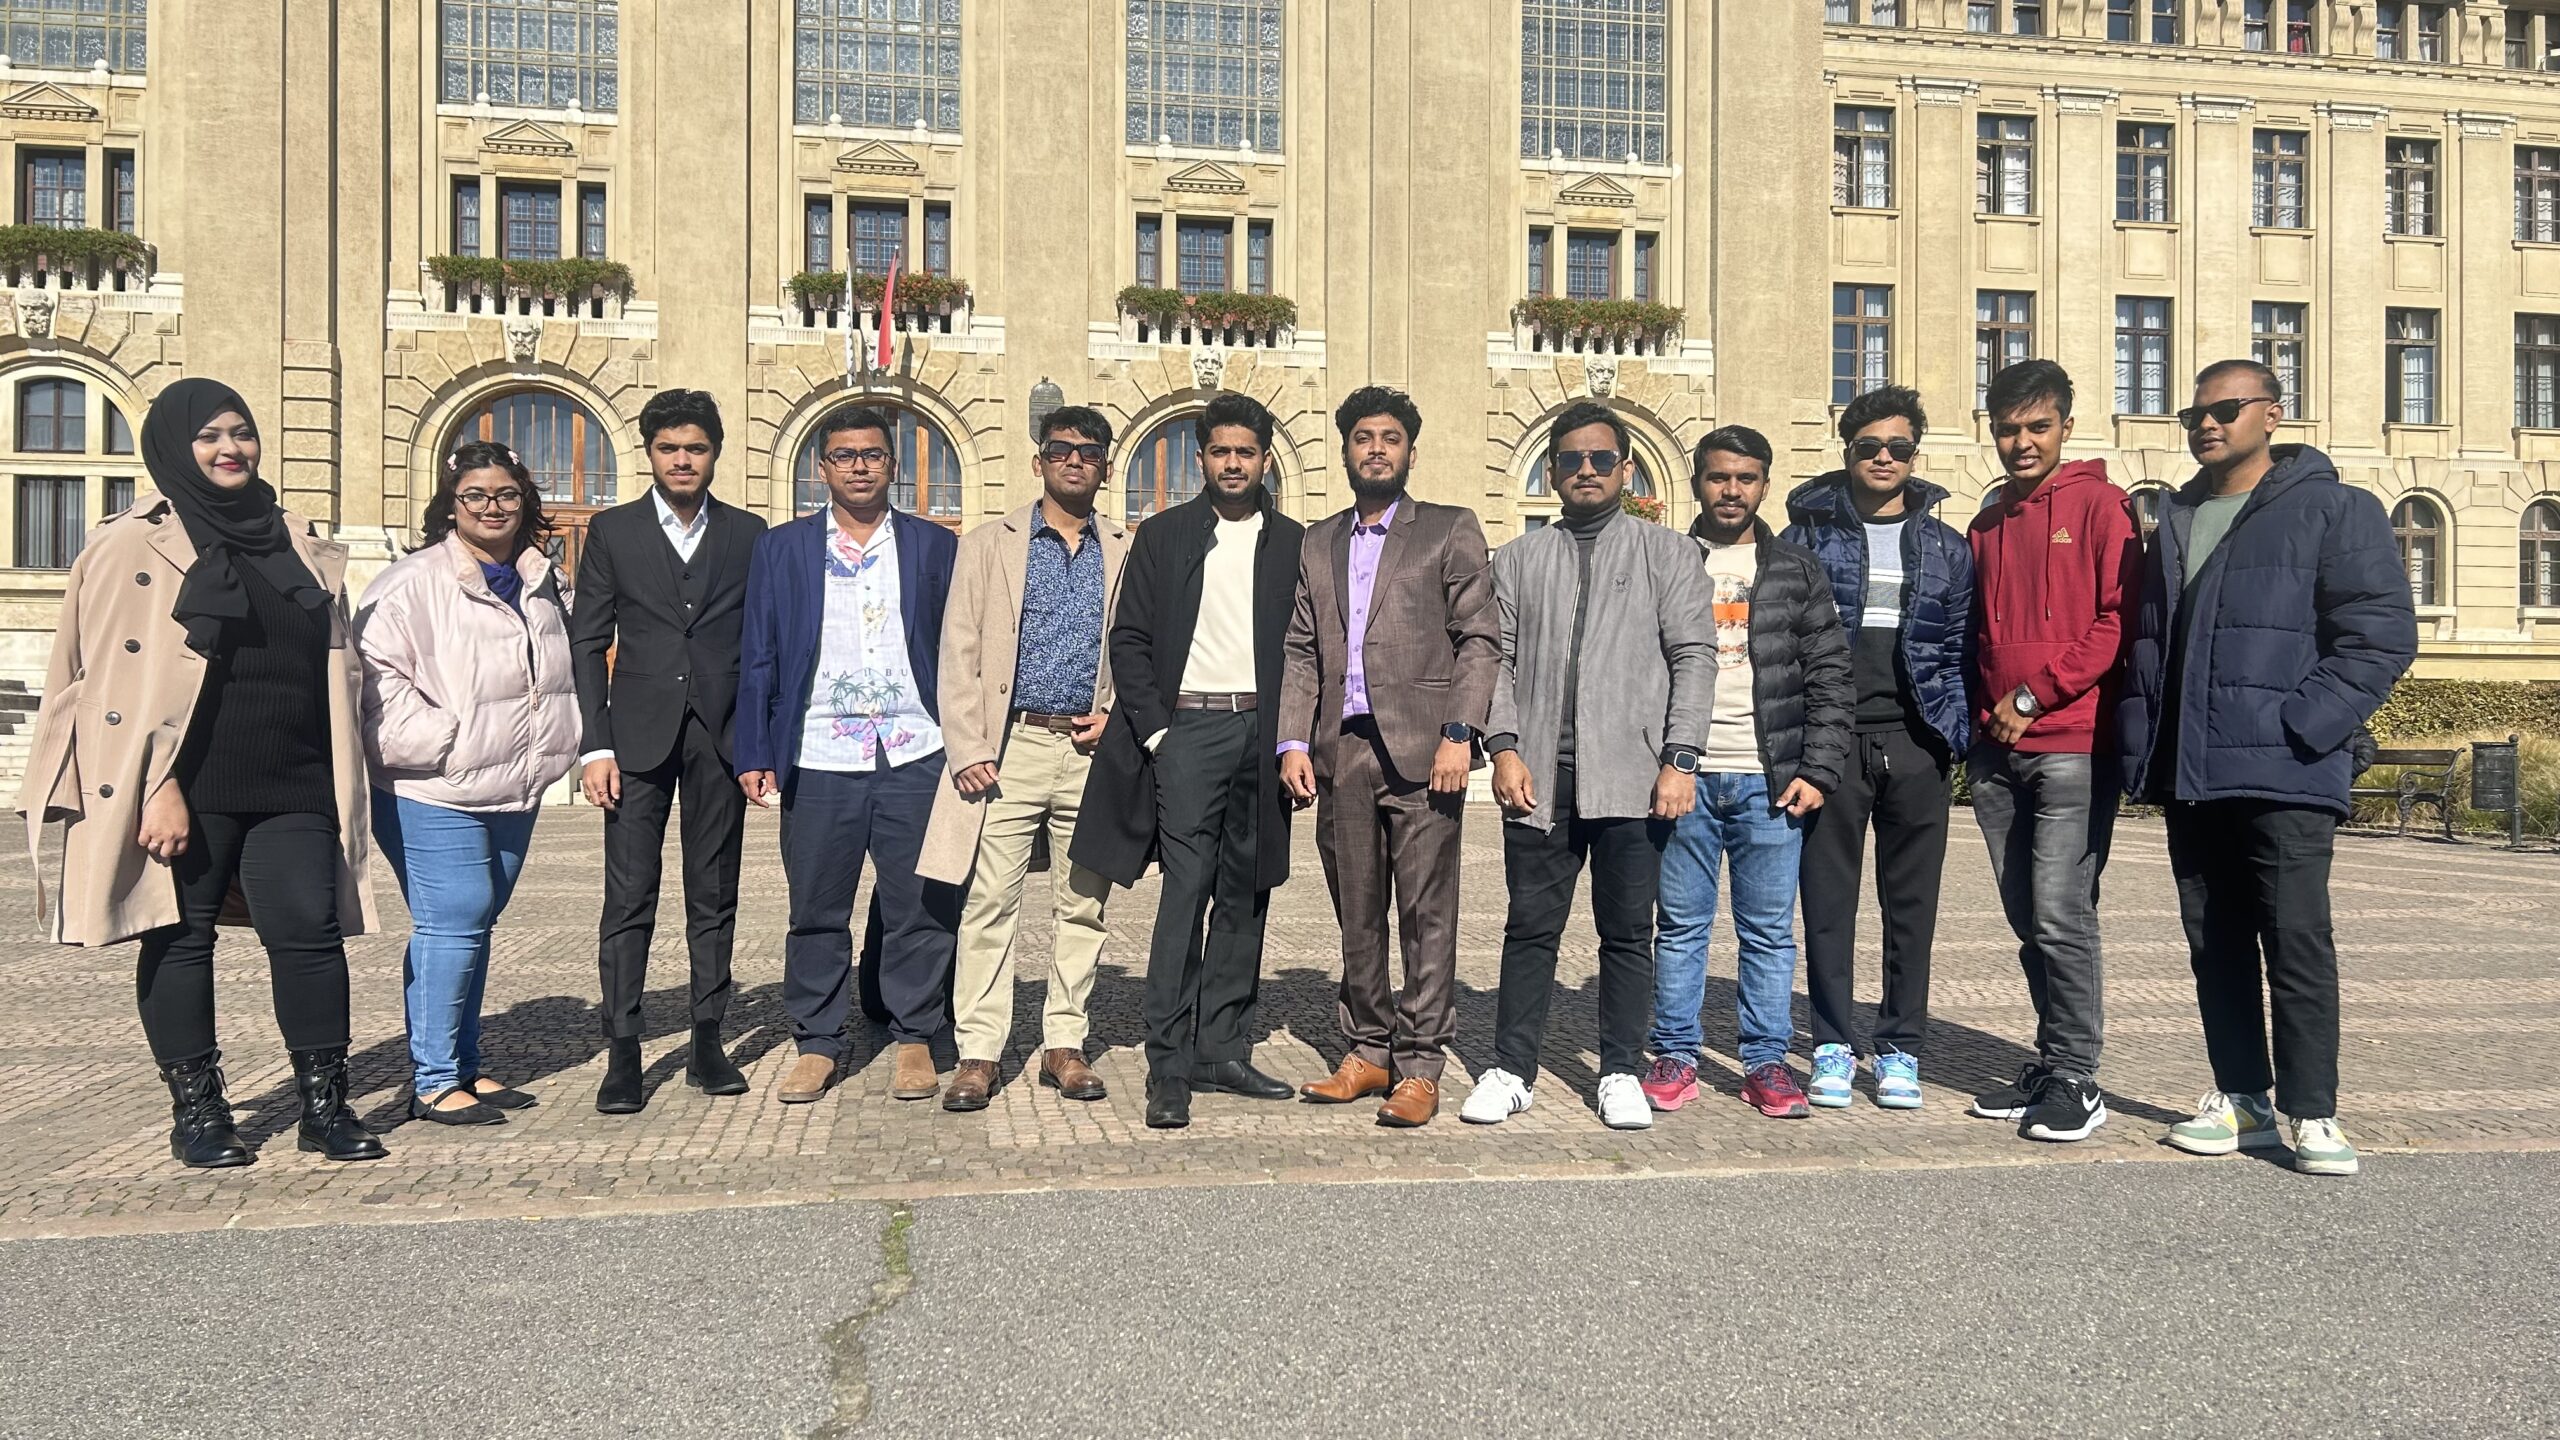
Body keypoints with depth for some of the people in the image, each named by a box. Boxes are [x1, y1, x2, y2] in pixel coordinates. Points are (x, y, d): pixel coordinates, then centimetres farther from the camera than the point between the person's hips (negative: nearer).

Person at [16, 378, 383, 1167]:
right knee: (181, 938, 5)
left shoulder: (301, 544, 15)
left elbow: (334, 668, 19)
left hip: (290, 784, 4)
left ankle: (325, 1106, 6)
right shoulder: (132, 545, 0)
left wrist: (338, 786, 15)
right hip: (187, 787, -3)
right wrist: (158, 790, -15)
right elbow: (117, 677, -7)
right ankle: (195, 1111, 16)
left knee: (311, 931, -2)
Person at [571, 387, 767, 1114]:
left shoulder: (747, 533, 8)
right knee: (629, 899, -3)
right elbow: (587, 644, 4)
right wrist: (594, 746, -5)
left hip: (722, 735, 1)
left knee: (714, 897, 7)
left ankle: (707, 1043, 16)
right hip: (638, 735, -1)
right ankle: (622, 1054, 3)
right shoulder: (612, 531, 6)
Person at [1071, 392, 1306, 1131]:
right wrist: (1154, 730, -6)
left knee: (1246, 896, 6)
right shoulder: (1162, 536, 7)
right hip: (1188, 726, -2)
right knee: (1185, 894, -8)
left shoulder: (1294, 544, 11)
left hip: (1264, 733, 3)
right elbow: (1129, 639, 3)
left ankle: (1223, 1049, 15)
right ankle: (1168, 1067, -4)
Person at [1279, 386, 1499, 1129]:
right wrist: (1293, 742, 3)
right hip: (1341, 752, 4)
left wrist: (1460, 734, -11)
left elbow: (1480, 640, 0)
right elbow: (1301, 651, 15)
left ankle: (1420, 1066, 5)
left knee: (1427, 913, -2)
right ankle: (1368, 1052, 20)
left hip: (1419, 751, -4)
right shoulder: (1318, 543, 18)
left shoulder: (1450, 531, 6)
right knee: (1356, 913, 9)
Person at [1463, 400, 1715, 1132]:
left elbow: (1694, 658, 2)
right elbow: (1499, 659, 9)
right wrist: (1504, 746, -5)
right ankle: (1512, 1070, 13)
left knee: (1628, 932, 5)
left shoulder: (1669, 553, 9)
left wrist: (1680, 759, -8)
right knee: (1530, 928, 5)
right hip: (1539, 776, 1)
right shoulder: (1519, 559, 15)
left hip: (1633, 776, -1)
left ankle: (1621, 1073, 16)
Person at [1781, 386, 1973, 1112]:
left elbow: (1960, 650, 11)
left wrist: (1955, 740, 2)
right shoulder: (1808, 535, 6)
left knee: (1911, 902, 6)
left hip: (1915, 745, 2)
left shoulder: (1947, 548, 12)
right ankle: (1833, 1046, 12)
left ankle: (1900, 1049, 17)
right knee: (1828, 896, 2)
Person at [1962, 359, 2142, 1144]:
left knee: (2062, 916, -8)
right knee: (2028, 919, 10)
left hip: (2072, 745, -6)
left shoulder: (2099, 504, -1)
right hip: (1996, 751, 6)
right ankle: (2050, 1064, 19)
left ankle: (2076, 1079, 2)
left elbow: (2119, 619, -8)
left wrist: (2035, 695, -11)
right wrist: (1982, 715, 10)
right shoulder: (1986, 525, 18)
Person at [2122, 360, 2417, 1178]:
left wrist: (2302, 726, -16)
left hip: (2285, 776, -6)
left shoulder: (2333, 511, -1)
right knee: (2214, 943, 10)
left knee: (2296, 942, -4)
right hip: (2189, 776, 6)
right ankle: (2242, 1100, 20)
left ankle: (2312, 1114, 7)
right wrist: (2142, 743, 8)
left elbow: (2381, 635, -8)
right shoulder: (2175, 523, 18)